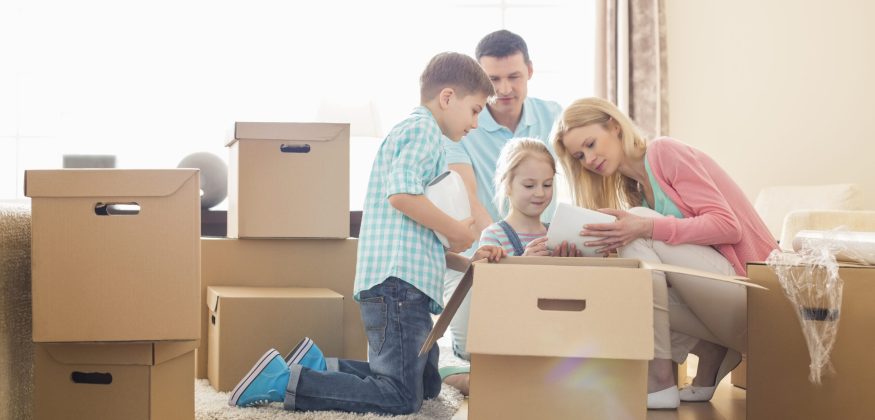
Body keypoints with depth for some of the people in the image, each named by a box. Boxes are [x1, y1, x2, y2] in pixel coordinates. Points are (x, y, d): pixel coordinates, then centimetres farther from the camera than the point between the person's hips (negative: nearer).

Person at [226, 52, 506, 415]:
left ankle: (316, 366, 12)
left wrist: (466, 261, 19)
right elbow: (401, 193, -24)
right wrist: (457, 231, -12)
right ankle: (282, 381, -14)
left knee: (428, 384, 16)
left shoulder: (413, 132, 28)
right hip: (399, 280, -11)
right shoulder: (423, 128, -5)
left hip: (405, 280, 11)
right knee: (401, 398, -13)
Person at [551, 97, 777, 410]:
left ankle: (660, 384, -20)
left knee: (642, 228, -21)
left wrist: (646, 228, -27)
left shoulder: (665, 152, -6)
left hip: (753, 290, -7)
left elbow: (728, 225, -16)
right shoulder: (635, 190, 16)